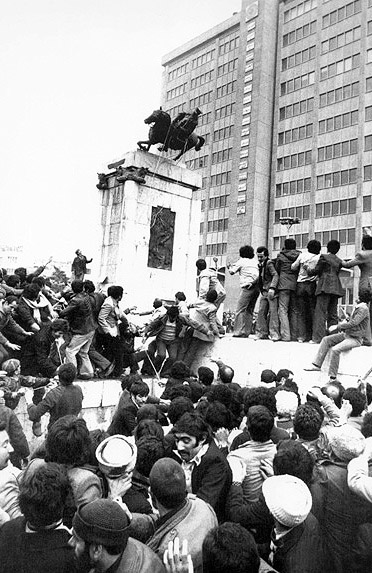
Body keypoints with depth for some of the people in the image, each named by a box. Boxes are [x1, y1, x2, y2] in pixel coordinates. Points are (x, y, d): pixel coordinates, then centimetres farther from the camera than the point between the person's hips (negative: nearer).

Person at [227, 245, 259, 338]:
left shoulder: (241, 261, 5)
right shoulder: (254, 261, 21)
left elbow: (232, 271, 7)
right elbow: (258, 275, 16)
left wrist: (229, 267, 26)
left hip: (248, 287, -7)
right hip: (257, 287, 7)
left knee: (240, 310, -7)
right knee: (249, 311, 10)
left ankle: (238, 332, -15)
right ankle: (246, 332, 7)